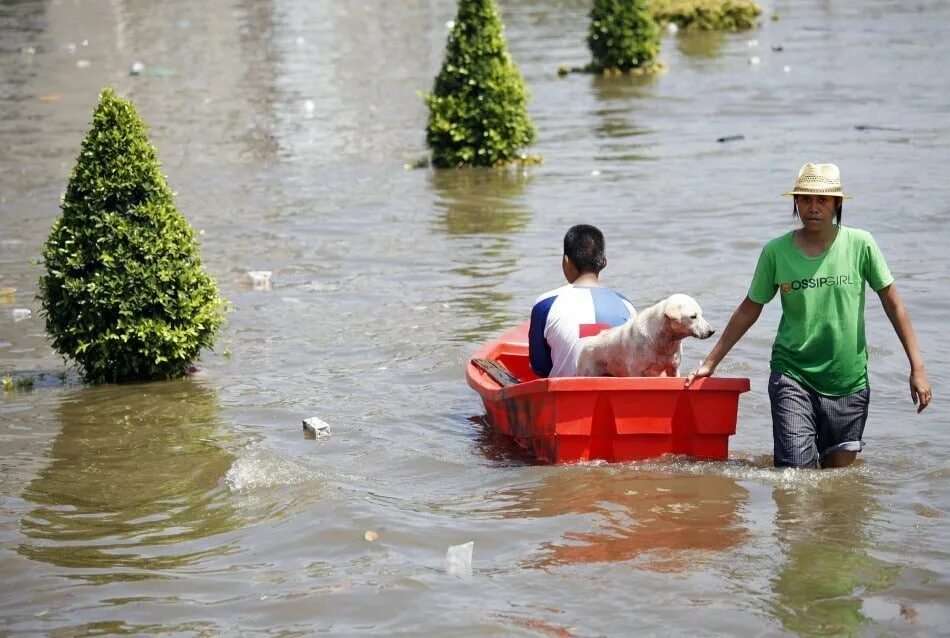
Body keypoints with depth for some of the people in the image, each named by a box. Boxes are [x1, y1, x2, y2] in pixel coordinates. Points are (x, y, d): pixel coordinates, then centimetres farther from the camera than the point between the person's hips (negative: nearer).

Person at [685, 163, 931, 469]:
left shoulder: (860, 245, -5)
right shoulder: (776, 252, -3)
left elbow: (893, 303, 2)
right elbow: (749, 310, 8)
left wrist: (917, 367, -1)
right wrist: (709, 363, 10)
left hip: (849, 382, 1)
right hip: (793, 377, -1)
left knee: (839, 466, 10)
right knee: (795, 471, -13)